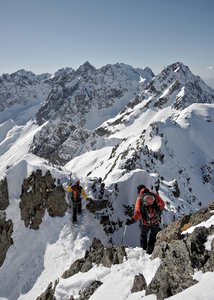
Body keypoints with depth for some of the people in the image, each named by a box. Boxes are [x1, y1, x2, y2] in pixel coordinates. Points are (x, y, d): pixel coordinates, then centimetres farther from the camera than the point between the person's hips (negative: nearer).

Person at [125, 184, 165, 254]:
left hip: (146, 223, -1)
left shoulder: (140, 198, -8)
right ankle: (149, 253, 23)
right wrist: (159, 212, 24)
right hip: (156, 222, 2)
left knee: (143, 236, 22)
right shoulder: (154, 195, -2)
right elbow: (162, 204, 8)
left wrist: (132, 220, -17)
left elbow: (138, 211, -17)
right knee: (153, 237, 21)